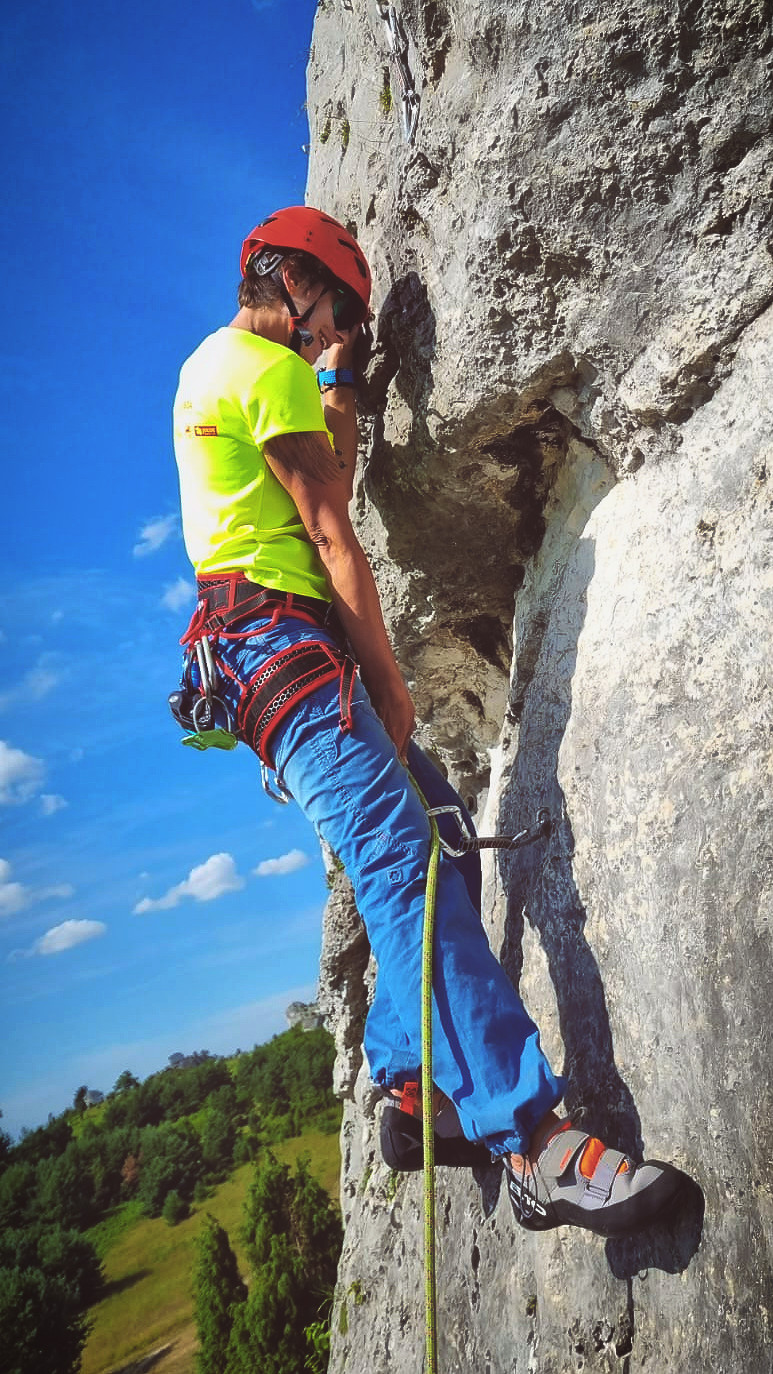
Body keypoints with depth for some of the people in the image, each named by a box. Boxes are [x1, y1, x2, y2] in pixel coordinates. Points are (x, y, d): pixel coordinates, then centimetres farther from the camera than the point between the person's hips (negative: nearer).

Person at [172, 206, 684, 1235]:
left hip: (258, 649, 11)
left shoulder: (210, 364, 27)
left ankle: (413, 1088, 6)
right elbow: (333, 535, -9)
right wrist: (389, 679, -8)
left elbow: (332, 486, 31)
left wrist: (338, 381, 29)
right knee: (404, 861, -23)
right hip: (281, 639, -11)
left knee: (440, 826, 6)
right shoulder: (269, 368, -5)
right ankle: (535, 1145, -28)